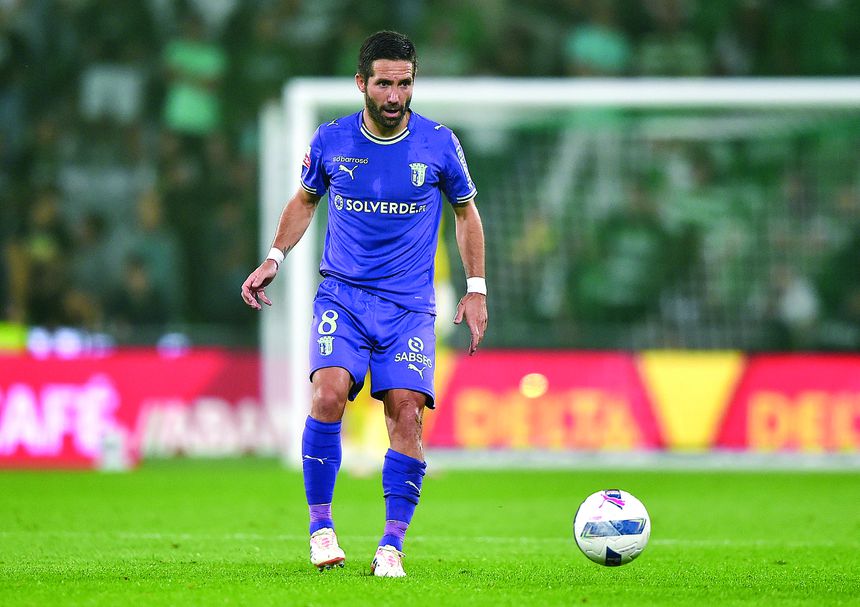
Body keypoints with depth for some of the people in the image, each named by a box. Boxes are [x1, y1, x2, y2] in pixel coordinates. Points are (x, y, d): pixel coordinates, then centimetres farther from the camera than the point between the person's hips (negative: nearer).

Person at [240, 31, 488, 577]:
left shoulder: (438, 143, -3)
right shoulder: (331, 141, 0)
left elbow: (465, 211, 12)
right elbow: (306, 199, 18)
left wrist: (476, 289, 7)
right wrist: (275, 257, 6)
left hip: (409, 305, 0)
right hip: (342, 294, 0)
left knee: (406, 413, -13)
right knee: (329, 392, -22)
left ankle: (392, 545, -4)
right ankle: (321, 526, -9)